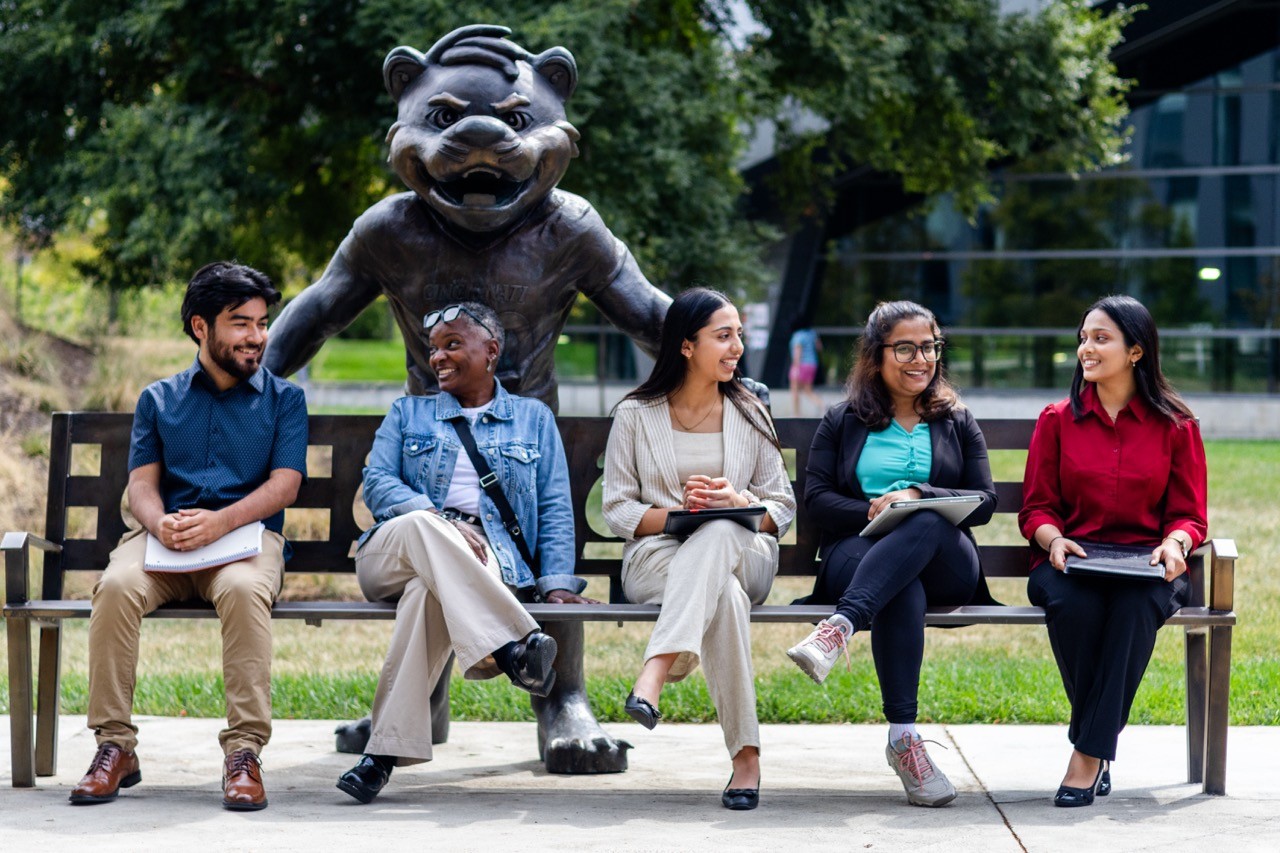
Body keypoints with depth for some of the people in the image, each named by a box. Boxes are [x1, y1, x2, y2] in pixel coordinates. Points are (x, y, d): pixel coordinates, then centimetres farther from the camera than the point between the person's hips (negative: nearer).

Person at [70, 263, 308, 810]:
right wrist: (161, 524, -16)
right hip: (165, 538, 2)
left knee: (243, 590, -38)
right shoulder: (158, 400, 20)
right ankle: (115, 747, -25)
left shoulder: (283, 399, 14)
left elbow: (285, 485, 1)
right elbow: (141, 484, 10)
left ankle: (244, 751, -37)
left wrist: (220, 522, -18)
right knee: (117, 586, -32)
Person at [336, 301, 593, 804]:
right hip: (392, 554, 2)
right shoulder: (407, 414, 25)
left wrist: (557, 582, -3)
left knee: (431, 588, -40)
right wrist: (439, 522, -12)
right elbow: (377, 483, 8)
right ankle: (512, 646, -52)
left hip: (488, 555, -1)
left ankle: (387, 750, -46)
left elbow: (555, 510, 15)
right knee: (421, 526, -39)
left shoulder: (534, 419, 24)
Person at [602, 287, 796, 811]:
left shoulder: (748, 414, 14)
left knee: (718, 535, -41)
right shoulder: (636, 415, 8)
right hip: (656, 557, -1)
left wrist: (739, 503, -13)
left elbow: (782, 508, 11)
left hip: (744, 555, 1)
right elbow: (617, 510, 4)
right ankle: (745, 754, -48)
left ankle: (654, 675, -57)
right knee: (722, 593, -40)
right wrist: (677, 513, -16)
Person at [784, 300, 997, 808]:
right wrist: (872, 513, -9)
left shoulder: (958, 423, 23)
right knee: (902, 590, -40)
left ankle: (840, 628, -57)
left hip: (943, 562, 1)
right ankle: (903, 737, -47)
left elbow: (984, 501, 11)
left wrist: (918, 496, -7)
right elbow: (816, 498, 10)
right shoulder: (842, 423, 22)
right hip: (857, 552, 0)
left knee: (926, 524, -39)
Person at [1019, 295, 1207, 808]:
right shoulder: (1057, 420, 11)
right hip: (1072, 559, 1)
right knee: (1071, 604, -37)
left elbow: (1189, 514, 8)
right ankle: (1100, 745, -17)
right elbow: (1036, 508, 10)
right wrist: (1054, 540, -13)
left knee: (1135, 605, -38)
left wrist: (1174, 543, -16)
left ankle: (1088, 756, -33)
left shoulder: (1175, 426, 8)